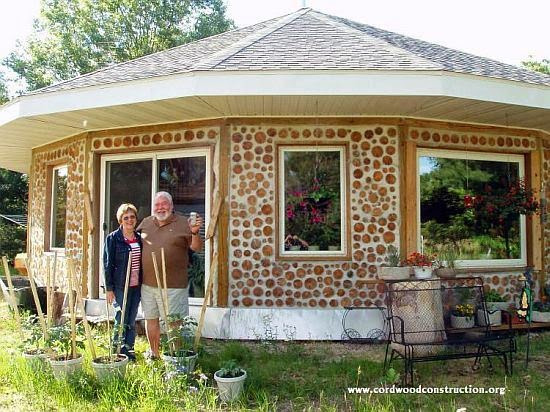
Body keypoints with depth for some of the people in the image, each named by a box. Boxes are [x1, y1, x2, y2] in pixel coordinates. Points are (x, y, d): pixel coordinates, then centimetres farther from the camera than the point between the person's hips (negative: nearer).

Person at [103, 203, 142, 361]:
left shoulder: (139, 238, 9)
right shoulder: (113, 238, -6)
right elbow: (108, 264, -7)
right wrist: (109, 288, -10)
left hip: (136, 286, 5)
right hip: (120, 286, -5)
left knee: (131, 321, 12)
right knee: (121, 321, 1)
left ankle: (129, 351, 22)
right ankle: (119, 352, 14)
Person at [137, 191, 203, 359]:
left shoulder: (183, 224, -4)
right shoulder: (146, 223, 9)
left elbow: (196, 248, -7)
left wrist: (195, 232, -26)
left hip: (173, 285, -5)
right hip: (147, 283, 5)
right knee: (150, 319, 17)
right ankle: (154, 353, 33)